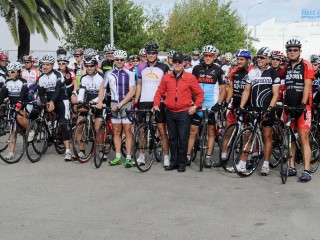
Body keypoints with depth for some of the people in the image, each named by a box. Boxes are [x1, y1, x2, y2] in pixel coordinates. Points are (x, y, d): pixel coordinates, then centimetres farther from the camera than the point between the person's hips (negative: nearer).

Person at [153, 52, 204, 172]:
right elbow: (160, 92, 11)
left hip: (184, 113, -3)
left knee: (183, 139, -1)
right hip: (170, 113, 3)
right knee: (172, 138, 11)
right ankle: (173, 162, 20)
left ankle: (182, 163, 10)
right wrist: (156, 104, 0)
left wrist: (196, 106, -5)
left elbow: (199, 93, 3)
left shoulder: (190, 78, -2)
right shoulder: (166, 77, 6)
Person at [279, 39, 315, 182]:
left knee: (303, 138, -9)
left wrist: (303, 104, -20)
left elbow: (307, 86, -11)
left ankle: (307, 171, -9)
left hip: (302, 106, -5)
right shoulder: (286, 68, 13)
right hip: (288, 106, 5)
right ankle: (292, 168, 15)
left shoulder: (306, 66, -3)